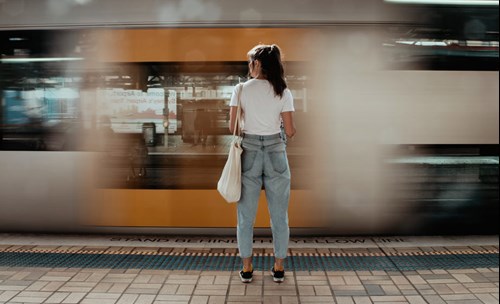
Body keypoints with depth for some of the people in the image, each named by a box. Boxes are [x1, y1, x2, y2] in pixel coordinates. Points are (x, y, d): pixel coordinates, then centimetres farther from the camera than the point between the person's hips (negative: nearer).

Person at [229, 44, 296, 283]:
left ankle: (247, 268, 17)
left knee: (246, 215, 11)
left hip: (249, 152, 0)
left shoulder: (241, 89, -4)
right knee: (279, 215, 11)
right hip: (276, 152, 0)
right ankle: (279, 268, 18)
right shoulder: (283, 92, -3)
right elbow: (290, 131, -3)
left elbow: (232, 126, -3)